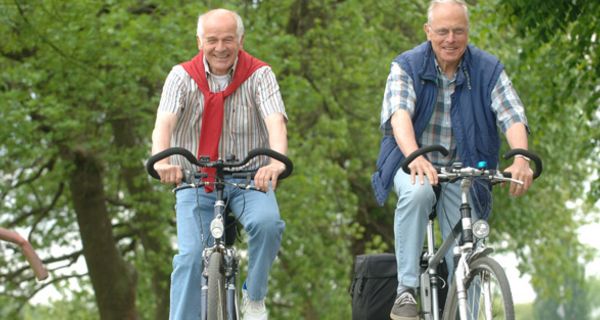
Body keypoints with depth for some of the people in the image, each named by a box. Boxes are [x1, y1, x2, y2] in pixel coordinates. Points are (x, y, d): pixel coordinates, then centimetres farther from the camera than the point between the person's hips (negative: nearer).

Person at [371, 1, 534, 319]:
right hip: (413, 163, -2)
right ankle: (406, 290, -30)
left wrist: (520, 158, -37)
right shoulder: (406, 66, -8)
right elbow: (399, 113, -24)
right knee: (417, 192, -36)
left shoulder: (488, 69, -4)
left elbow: (512, 116, -16)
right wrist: (415, 157, -45)